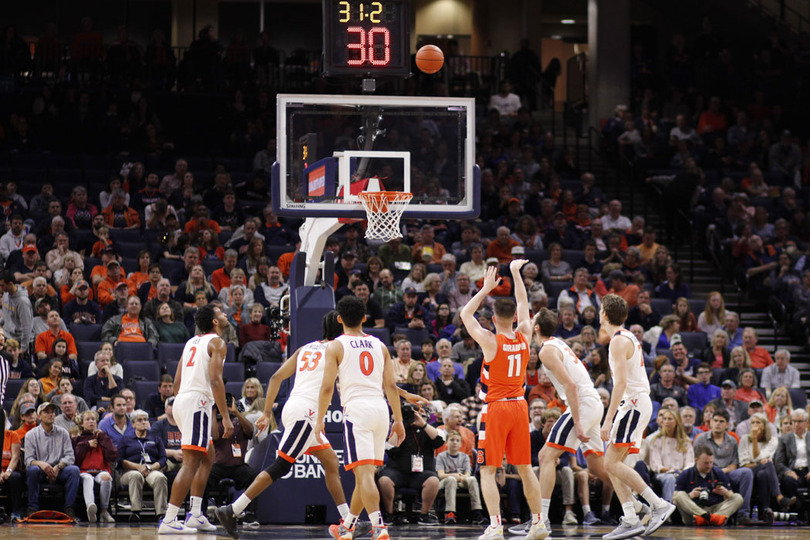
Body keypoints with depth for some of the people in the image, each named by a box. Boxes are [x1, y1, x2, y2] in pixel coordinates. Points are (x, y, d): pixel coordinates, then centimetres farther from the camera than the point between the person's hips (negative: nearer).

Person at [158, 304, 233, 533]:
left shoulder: (192, 342, 21)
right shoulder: (216, 342, -4)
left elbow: (177, 381, 21)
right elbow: (215, 379, -16)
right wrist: (225, 417, -18)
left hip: (181, 401, 9)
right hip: (198, 402, -9)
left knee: (208, 458, 21)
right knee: (190, 463, -13)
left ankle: (195, 514, 17)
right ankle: (169, 520, -21)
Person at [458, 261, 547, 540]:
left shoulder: (490, 341, -12)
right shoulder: (524, 337, 0)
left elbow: (465, 314, 2)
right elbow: (524, 306, 18)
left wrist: (486, 288, 6)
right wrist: (516, 273, 24)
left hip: (495, 409, -5)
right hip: (519, 405, 5)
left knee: (488, 470, -3)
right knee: (525, 467, 13)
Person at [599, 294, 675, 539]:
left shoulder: (619, 341, -13)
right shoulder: (628, 337, 18)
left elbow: (621, 382, -21)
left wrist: (609, 419, -24)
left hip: (633, 402, -10)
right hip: (640, 401, 10)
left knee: (612, 463, -14)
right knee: (613, 464, 7)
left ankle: (659, 505, -16)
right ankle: (630, 520, 0)